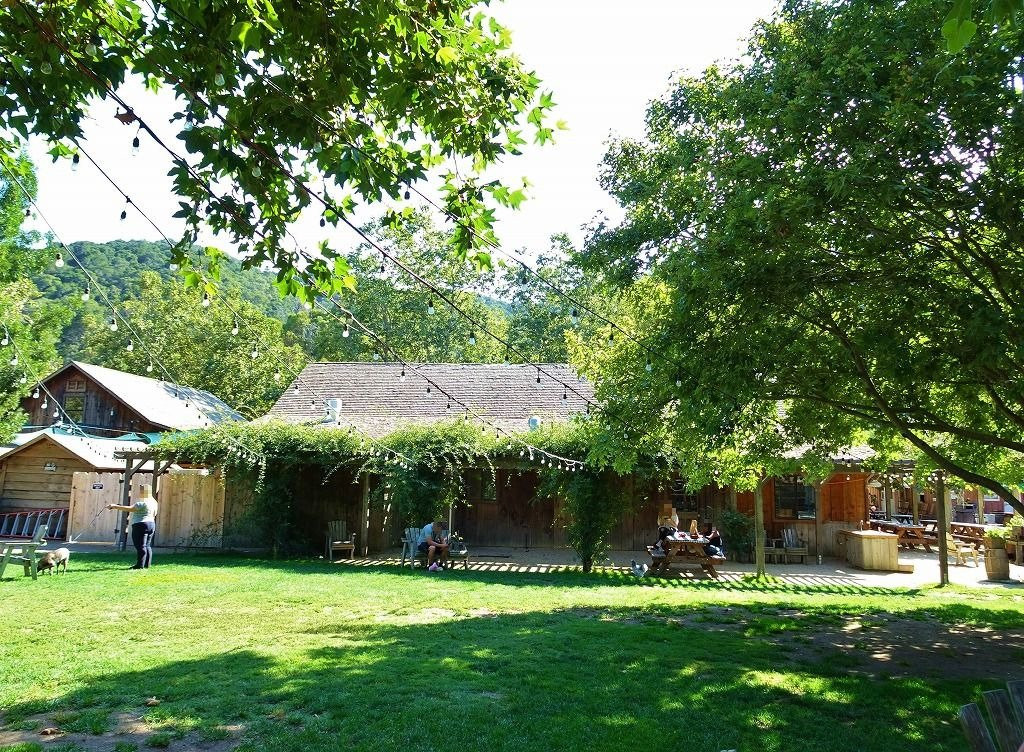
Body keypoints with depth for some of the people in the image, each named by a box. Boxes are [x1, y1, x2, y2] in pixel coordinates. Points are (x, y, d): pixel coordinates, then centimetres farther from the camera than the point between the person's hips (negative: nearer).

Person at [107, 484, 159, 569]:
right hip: (151, 524, 10)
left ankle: (140, 565, -7)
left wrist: (115, 506, -20)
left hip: (141, 525, -10)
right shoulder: (153, 502, 14)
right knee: (147, 546, 11)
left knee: (141, 546, -7)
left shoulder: (142, 503, -16)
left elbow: (129, 508, -23)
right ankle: (147, 565, 12)